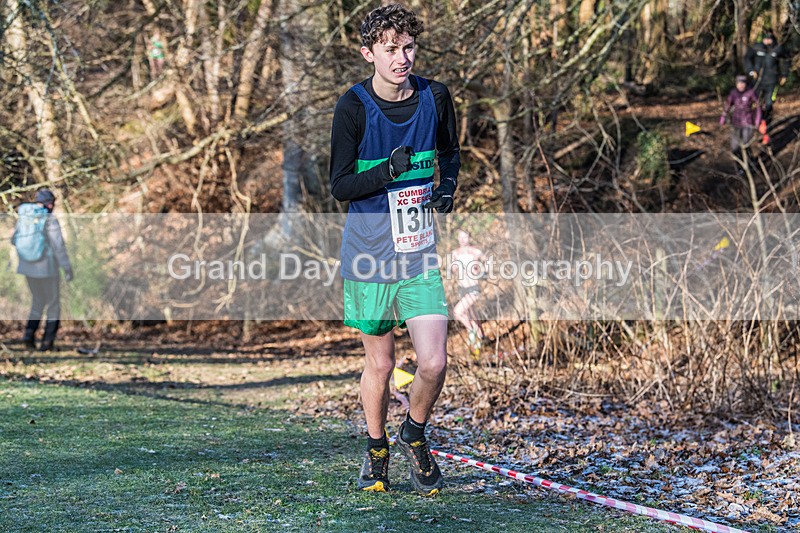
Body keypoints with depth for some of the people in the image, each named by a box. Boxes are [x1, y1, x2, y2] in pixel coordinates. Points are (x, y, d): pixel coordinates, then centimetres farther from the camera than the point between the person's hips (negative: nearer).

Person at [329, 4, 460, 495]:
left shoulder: (434, 97, -1)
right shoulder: (354, 108, -11)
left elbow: (449, 151, 18)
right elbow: (340, 186, -9)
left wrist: (447, 186, -2)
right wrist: (387, 171, -26)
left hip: (419, 253, 2)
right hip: (369, 255, -2)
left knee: (434, 362, -8)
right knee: (379, 364, 10)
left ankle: (415, 435, 21)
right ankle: (377, 451, 33)